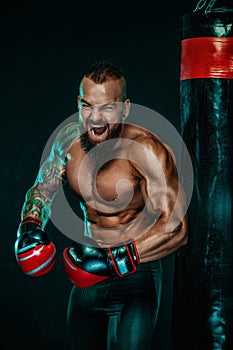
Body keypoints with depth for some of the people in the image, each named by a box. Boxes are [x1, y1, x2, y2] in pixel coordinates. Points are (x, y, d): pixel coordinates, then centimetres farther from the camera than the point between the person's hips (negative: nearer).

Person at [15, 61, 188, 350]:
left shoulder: (147, 151, -22)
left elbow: (175, 229, -24)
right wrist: (29, 227, -7)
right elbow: (42, 190, 13)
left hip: (135, 278, -6)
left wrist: (116, 260, -29)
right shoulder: (69, 139, -4)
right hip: (86, 277, 6)